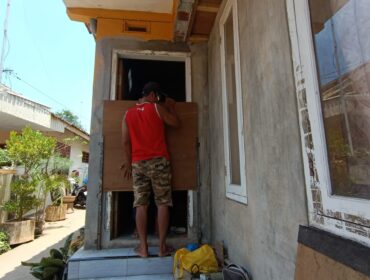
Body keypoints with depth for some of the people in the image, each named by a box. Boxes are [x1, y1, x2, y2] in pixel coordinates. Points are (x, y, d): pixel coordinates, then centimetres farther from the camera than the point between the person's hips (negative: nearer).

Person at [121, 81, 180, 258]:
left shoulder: (128, 113, 11)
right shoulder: (156, 108, 0)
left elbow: (125, 141, 7)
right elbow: (176, 123, 9)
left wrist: (127, 162, 13)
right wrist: (171, 107, 22)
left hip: (138, 163, 3)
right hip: (159, 161, -3)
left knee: (141, 205, 5)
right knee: (163, 203, 3)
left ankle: (143, 247, 10)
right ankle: (162, 246, 8)